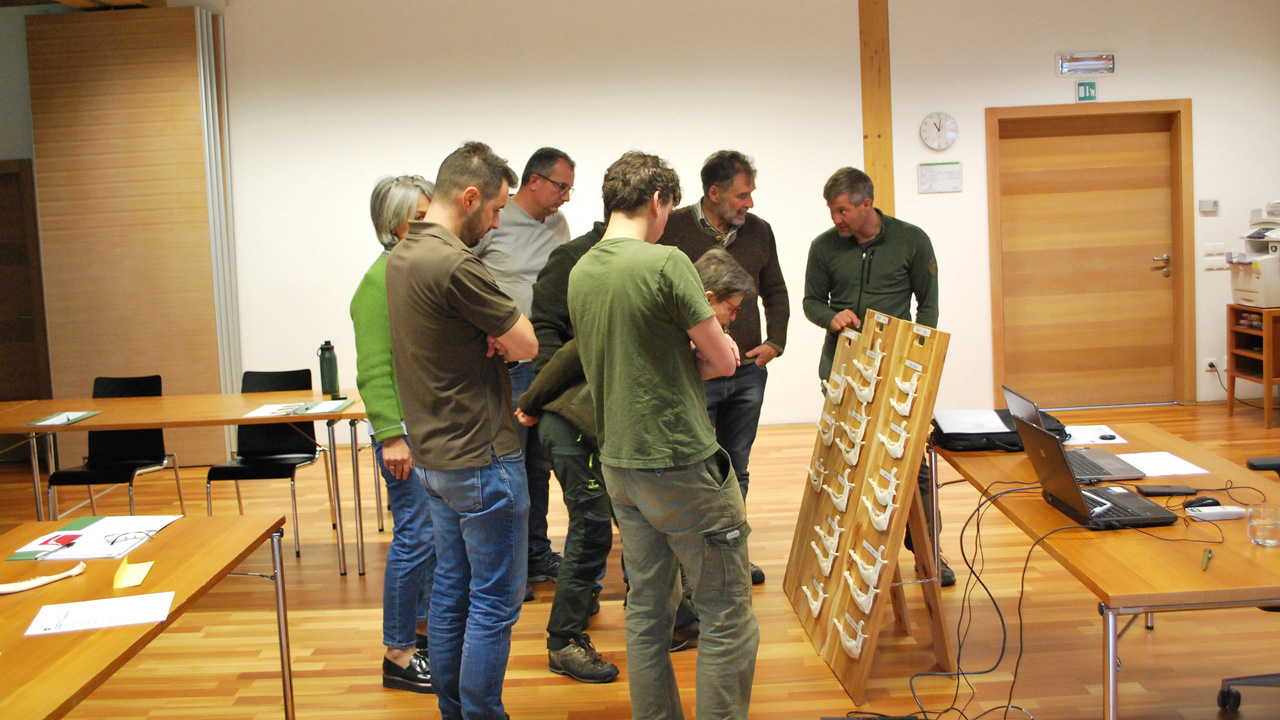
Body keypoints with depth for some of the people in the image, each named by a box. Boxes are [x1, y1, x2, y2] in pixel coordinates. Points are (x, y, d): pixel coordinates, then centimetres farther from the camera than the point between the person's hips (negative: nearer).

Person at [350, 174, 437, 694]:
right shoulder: (382, 280, -13)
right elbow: (374, 370, -16)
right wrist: (391, 436, -20)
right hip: (409, 429, -8)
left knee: (436, 531, 14)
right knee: (416, 535, -4)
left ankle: (424, 625, 29)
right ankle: (398, 656, 7)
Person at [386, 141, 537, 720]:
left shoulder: (400, 256, 8)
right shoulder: (454, 264, -23)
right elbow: (526, 344, -18)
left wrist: (490, 332, -7)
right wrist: (503, 323, 1)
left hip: (433, 454, 10)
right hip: (482, 458, -10)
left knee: (452, 590, 18)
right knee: (495, 602, 1)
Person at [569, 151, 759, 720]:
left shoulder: (581, 272, 7)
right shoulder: (665, 262, -16)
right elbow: (725, 362, -10)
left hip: (620, 464, 8)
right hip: (681, 465, -8)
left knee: (646, 608, 16)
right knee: (727, 614, 4)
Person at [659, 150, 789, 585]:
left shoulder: (758, 231, 6)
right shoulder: (674, 230, -8)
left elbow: (775, 292, 18)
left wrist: (775, 342, 6)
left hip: (748, 373, 5)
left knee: (737, 470, 14)